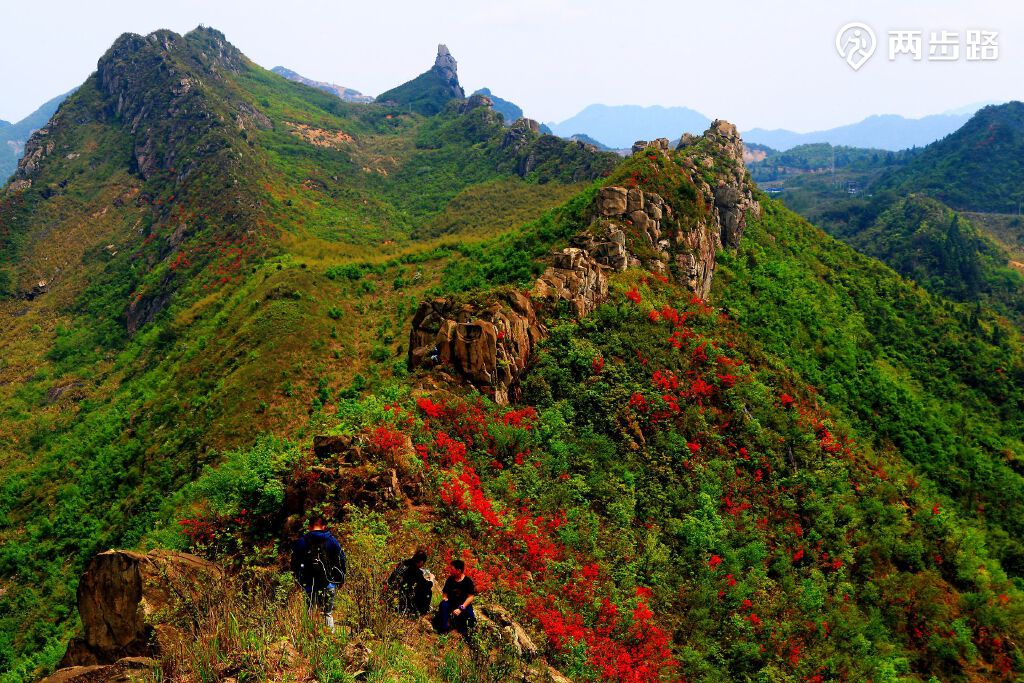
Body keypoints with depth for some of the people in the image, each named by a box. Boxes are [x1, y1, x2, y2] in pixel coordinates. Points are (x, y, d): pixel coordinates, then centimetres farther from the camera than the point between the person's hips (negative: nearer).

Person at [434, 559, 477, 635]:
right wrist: (445, 598, -15)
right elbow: (445, 593, 10)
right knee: (443, 605, -30)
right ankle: (444, 628, -17)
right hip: (451, 603, 3)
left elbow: (471, 597, -15)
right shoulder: (450, 579, 0)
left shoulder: (468, 581, -11)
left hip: (464, 604, -2)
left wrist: (461, 608, -24)